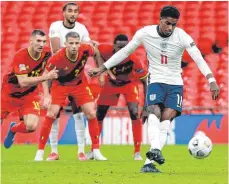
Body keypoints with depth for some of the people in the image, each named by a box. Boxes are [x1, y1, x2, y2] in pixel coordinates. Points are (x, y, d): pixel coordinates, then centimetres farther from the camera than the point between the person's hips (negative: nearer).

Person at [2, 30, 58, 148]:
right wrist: (46, 77, -40)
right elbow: (23, 82, -34)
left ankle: (13, 129, 20)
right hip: (9, 93, -3)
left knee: (31, 126, -15)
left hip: (29, 95, 3)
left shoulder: (46, 54, -14)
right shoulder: (20, 56, -27)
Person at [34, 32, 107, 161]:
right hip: (60, 85, -2)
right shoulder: (57, 58, -33)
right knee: (51, 115, -13)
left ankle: (96, 151, 7)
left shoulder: (85, 50, -27)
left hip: (80, 84, 3)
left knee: (91, 114, -5)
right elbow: (45, 74, -19)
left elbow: (96, 52, -1)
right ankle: (40, 152, -1)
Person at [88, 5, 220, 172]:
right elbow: (124, 52, 4)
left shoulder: (182, 37, -12)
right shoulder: (145, 33, -8)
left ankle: (149, 162, -20)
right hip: (156, 81, 0)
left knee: (167, 118, -18)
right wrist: (102, 69, 5)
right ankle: (155, 149, -50)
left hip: (175, 83, 0)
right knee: (155, 112, -27)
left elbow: (199, 58, -20)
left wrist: (212, 80, -33)